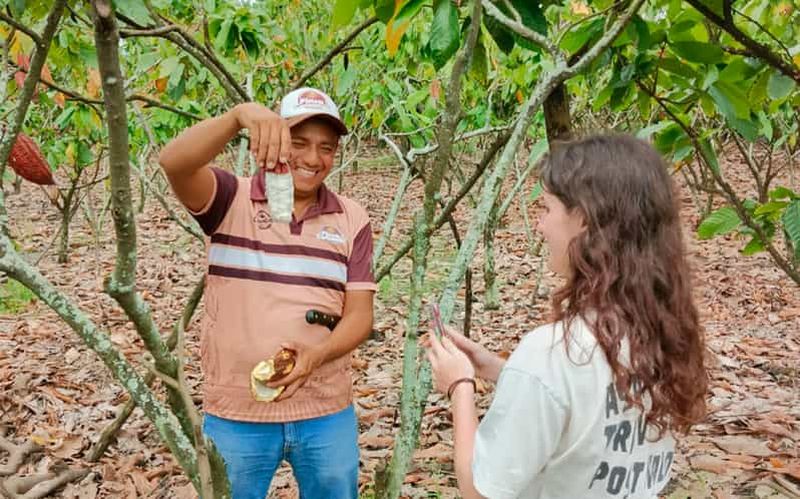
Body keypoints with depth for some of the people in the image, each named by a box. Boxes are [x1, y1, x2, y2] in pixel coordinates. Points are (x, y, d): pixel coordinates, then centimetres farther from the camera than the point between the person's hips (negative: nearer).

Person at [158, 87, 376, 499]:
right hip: (235, 413, -2)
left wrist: (317, 354, -22)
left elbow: (359, 314, -2)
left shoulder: (352, 220, 2)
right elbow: (173, 163, -26)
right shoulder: (231, 199, -5)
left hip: (327, 413, 2)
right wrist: (240, 115, -42)